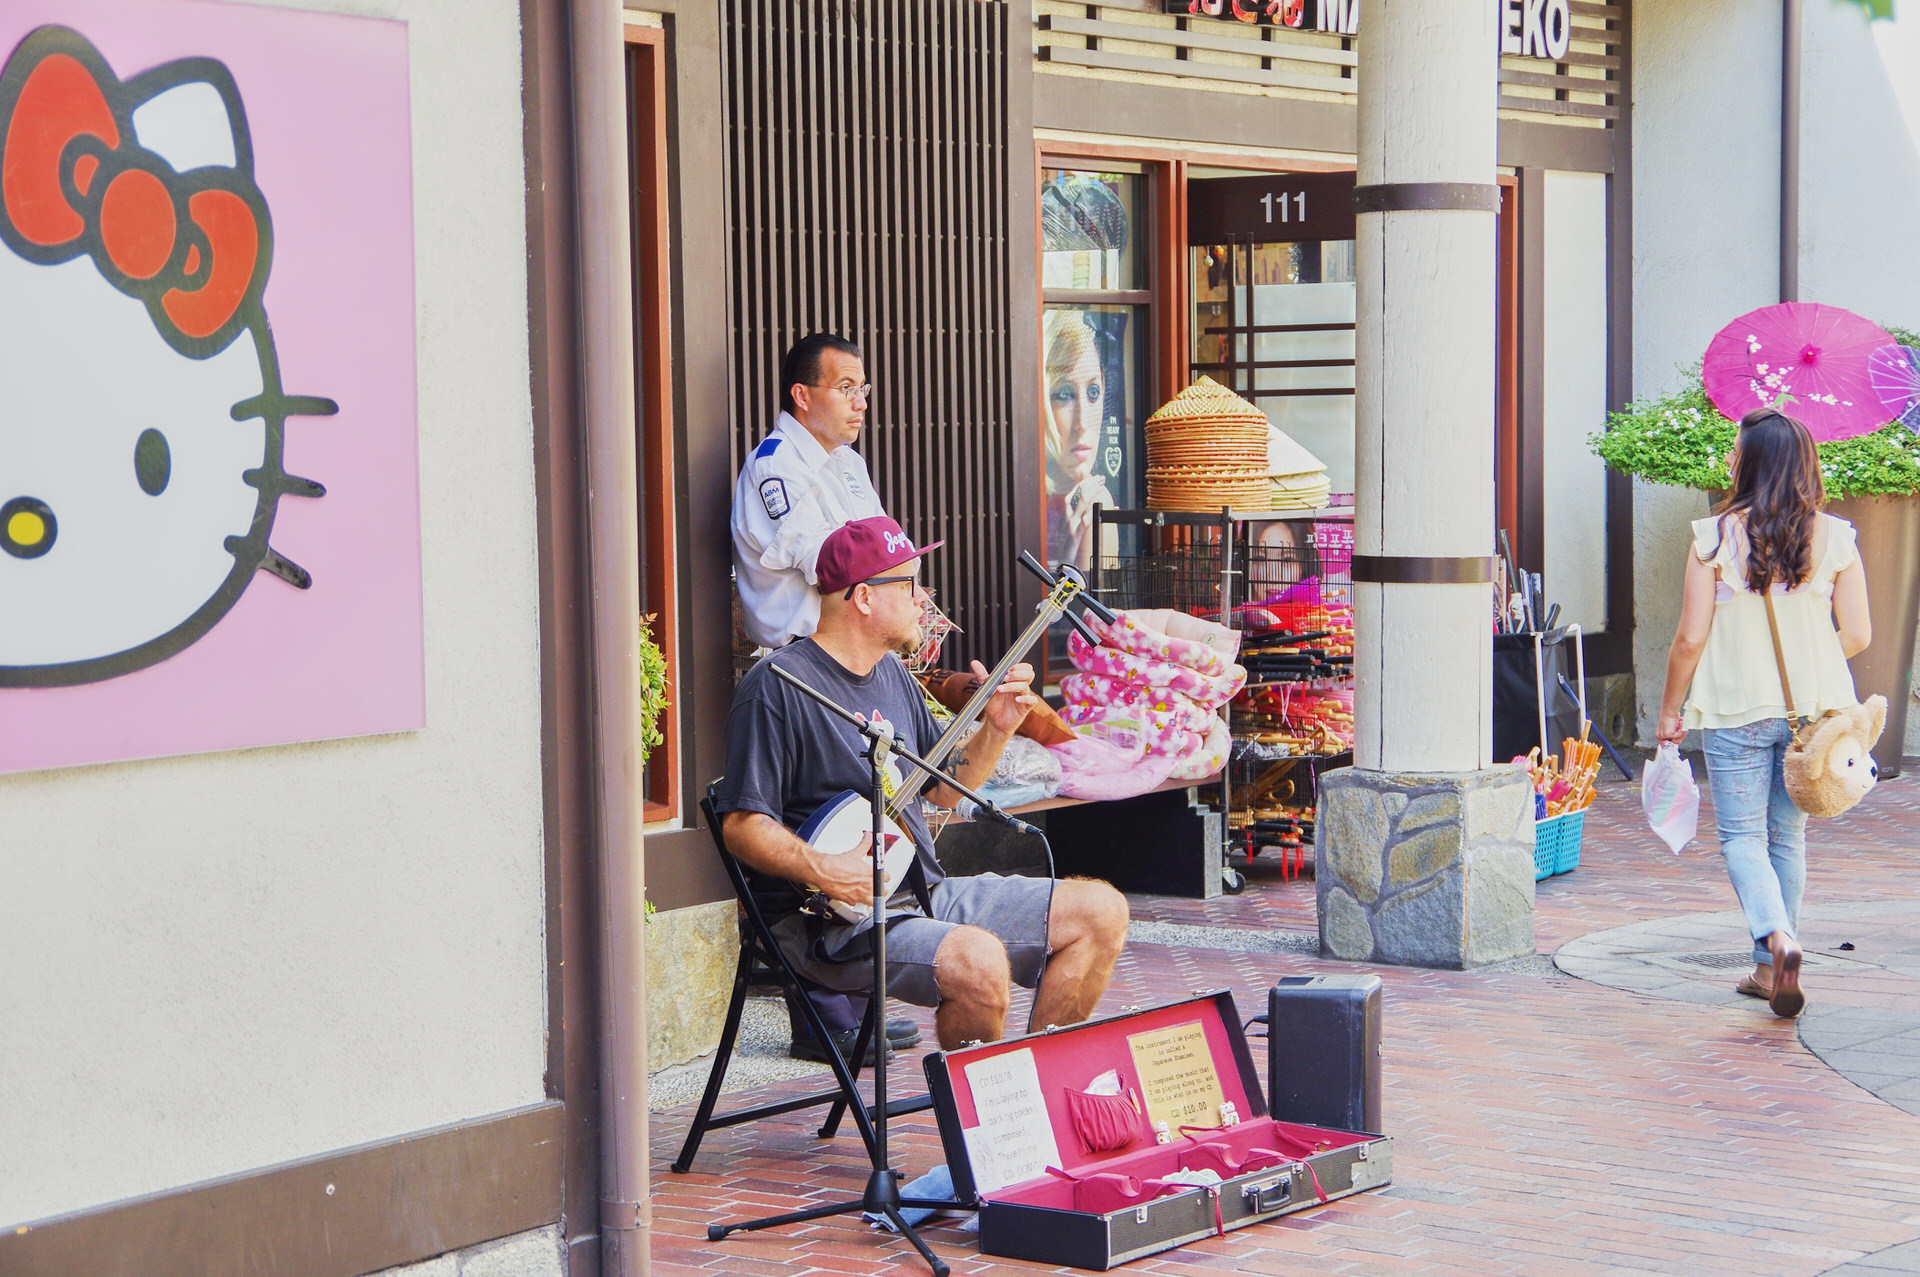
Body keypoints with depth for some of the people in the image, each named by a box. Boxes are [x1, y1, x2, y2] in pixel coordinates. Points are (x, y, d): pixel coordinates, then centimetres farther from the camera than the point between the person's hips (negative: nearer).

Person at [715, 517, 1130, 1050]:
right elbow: (741, 824, -17)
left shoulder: (892, 673, 16)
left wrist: (995, 728, 8)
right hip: (834, 922, -9)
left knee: (1101, 912, 1)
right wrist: (824, 871, -30)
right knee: (979, 961, -35)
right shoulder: (778, 686, -12)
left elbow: (943, 787, 24)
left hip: (924, 895, 9)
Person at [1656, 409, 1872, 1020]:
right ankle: (1768, 969, 22)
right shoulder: (1835, 538, -2)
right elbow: (1857, 635, 0)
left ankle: (1777, 939, -20)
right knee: (1788, 838, 16)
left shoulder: (1717, 536, -10)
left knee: (1742, 836, 5)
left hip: (1737, 709, -3)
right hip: (1812, 710, 3)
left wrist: (1670, 711, 5)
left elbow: (1691, 638, -8)